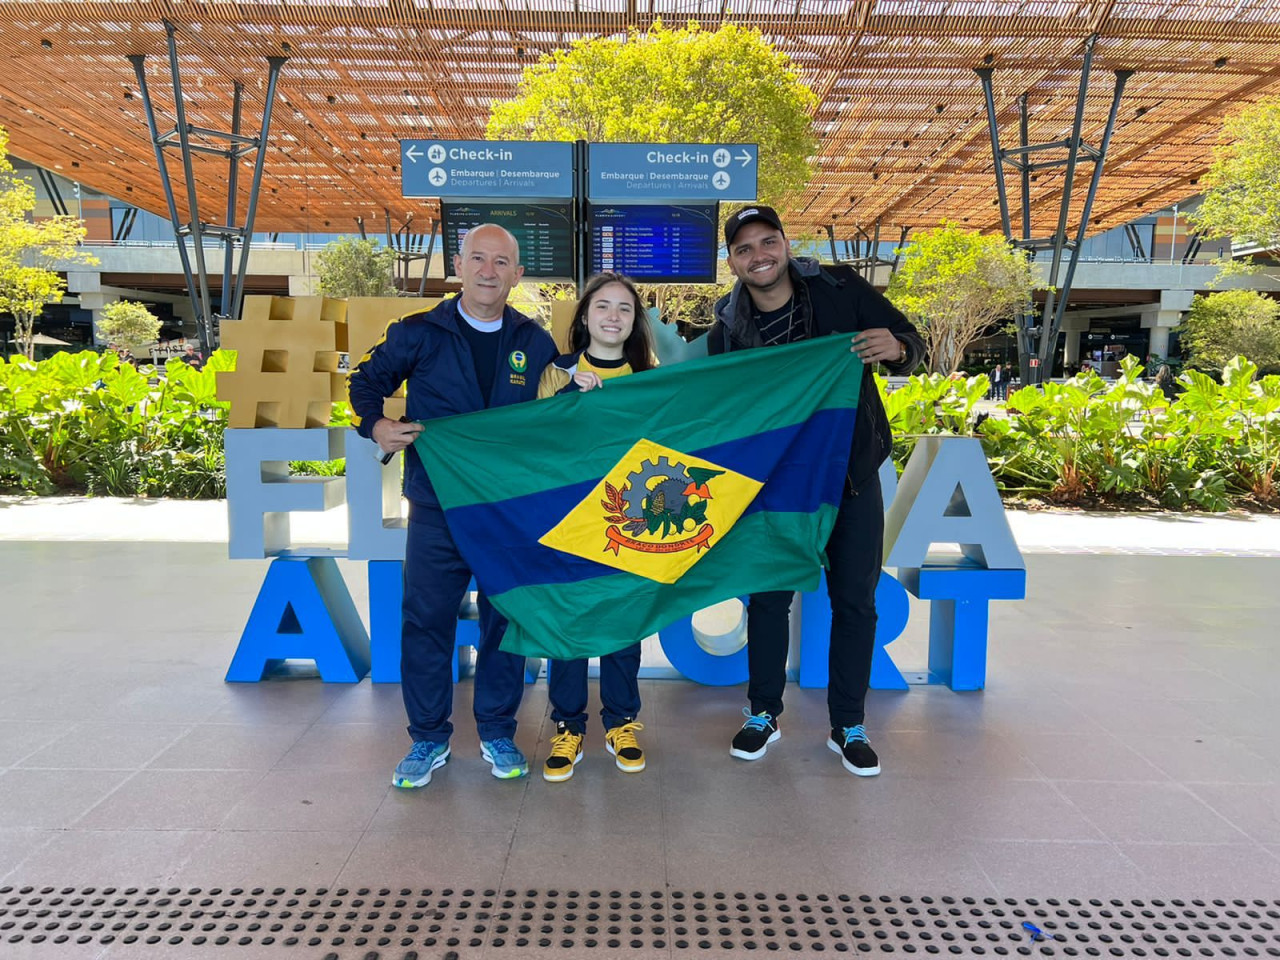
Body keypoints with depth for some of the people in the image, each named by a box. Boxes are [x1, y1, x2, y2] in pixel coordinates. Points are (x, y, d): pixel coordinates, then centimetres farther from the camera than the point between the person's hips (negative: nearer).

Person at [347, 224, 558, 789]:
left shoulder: (535, 342, 7)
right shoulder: (418, 334, 0)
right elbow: (366, 382, 10)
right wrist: (376, 426, -8)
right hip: (438, 508, -1)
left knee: (506, 620, 9)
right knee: (426, 620, 5)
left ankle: (498, 735, 27)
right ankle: (429, 740, 23)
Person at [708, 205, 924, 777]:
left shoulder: (840, 290, -9)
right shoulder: (728, 329, -5)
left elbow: (910, 341, -3)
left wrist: (896, 349, -26)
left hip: (853, 474, 0)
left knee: (855, 598, 6)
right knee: (768, 595, 7)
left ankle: (848, 726, 23)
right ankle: (763, 714, 26)